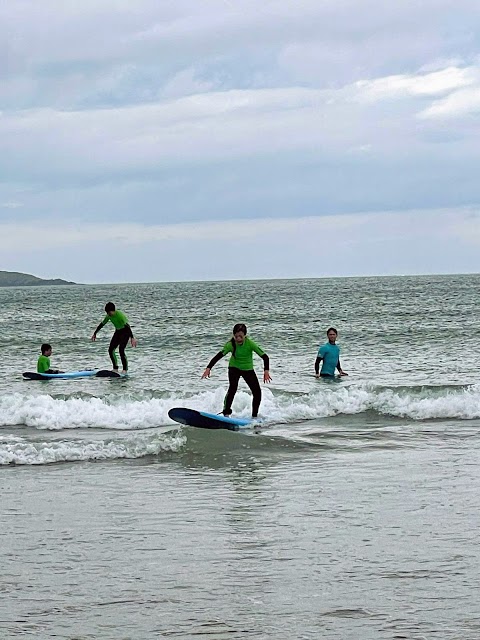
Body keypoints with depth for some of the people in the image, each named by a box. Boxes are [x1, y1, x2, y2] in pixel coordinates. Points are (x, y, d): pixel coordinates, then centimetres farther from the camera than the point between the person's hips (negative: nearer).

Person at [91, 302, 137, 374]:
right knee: (111, 350, -2)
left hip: (125, 332, -8)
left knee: (121, 350, -21)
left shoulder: (120, 315, -28)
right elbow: (102, 324, 11)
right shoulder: (109, 316, -4)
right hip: (118, 332, 8)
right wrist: (95, 334, 19)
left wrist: (132, 338, -41)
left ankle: (125, 369, -10)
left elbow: (127, 326, -34)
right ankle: (115, 368, 8)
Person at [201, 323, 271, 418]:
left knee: (257, 392, -6)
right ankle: (226, 412, -25)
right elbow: (218, 356, -27)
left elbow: (264, 356, -24)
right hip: (234, 368, -1)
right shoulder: (231, 344, -23)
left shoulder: (250, 343, -24)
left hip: (248, 369, 1)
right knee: (232, 387, -27)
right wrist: (208, 368, -40)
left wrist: (266, 371, -38)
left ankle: (254, 416, 14)